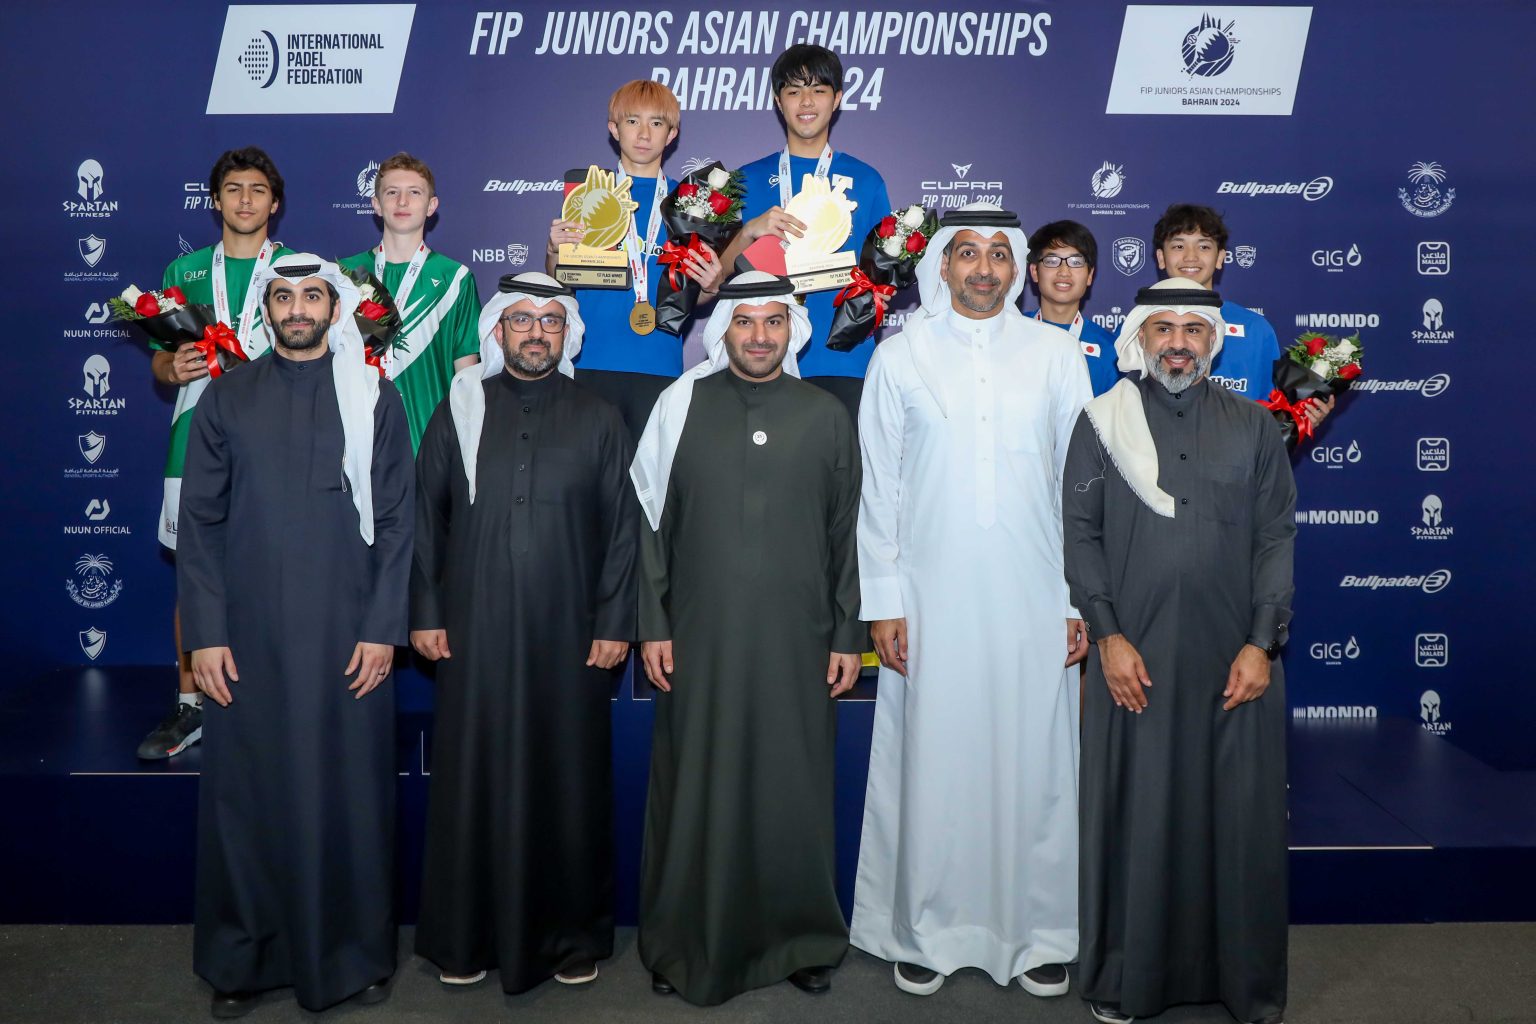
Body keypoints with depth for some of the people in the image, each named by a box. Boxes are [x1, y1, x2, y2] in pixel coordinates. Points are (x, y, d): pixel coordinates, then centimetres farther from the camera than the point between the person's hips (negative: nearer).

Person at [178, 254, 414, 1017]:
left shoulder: (375, 399, 4)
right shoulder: (227, 398, 6)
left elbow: (396, 522, 1)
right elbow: (199, 520, 3)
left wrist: (384, 628, -5)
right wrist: (205, 633, -3)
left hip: (348, 637, -1)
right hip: (247, 638, 1)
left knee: (349, 794, 5)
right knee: (246, 795, 7)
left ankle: (355, 953, 20)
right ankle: (241, 957, 24)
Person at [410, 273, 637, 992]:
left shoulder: (599, 421, 6)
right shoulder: (460, 411, 6)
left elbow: (622, 527, 5)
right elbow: (425, 517, 7)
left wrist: (614, 622, -1)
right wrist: (424, 612, 1)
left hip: (568, 636, 0)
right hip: (473, 633, 0)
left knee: (569, 778, 5)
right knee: (473, 778, 6)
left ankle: (573, 933, 20)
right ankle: (467, 937, 21)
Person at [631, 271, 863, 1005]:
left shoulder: (827, 416, 6)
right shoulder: (682, 405, 4)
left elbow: (846, 533, 7)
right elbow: (651, 523, 4)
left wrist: (847, 635, 4)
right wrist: (652, 627, 0)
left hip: (797, 642, 1)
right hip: (700, 641, 0)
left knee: (793, 793, 8)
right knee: (695, 793, 6)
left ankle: (801, 939, 26)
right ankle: (686, 946, 23)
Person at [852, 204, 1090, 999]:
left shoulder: (1056, 354, 5)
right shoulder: (900, 357, 4)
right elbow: (879, 486, 3)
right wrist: (883, 601, -1)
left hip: (1034, 599, 1)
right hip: (932, 599, 0)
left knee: (1035, 762, 6)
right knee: (931, 763, 5)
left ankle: (1038, 933, 22)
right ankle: (927, 931, 21)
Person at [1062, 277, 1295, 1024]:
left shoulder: (1252, 426, 8)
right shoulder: (1101, 423, 4)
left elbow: (1276, 536, 4)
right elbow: (1081, 534, 1)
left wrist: (1262, 642, -5)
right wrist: (1107, 635, -8)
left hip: (1235, 657, 1)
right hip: (1134, 657, -1)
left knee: (1239, 814, 7)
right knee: (1134, 814, 5)